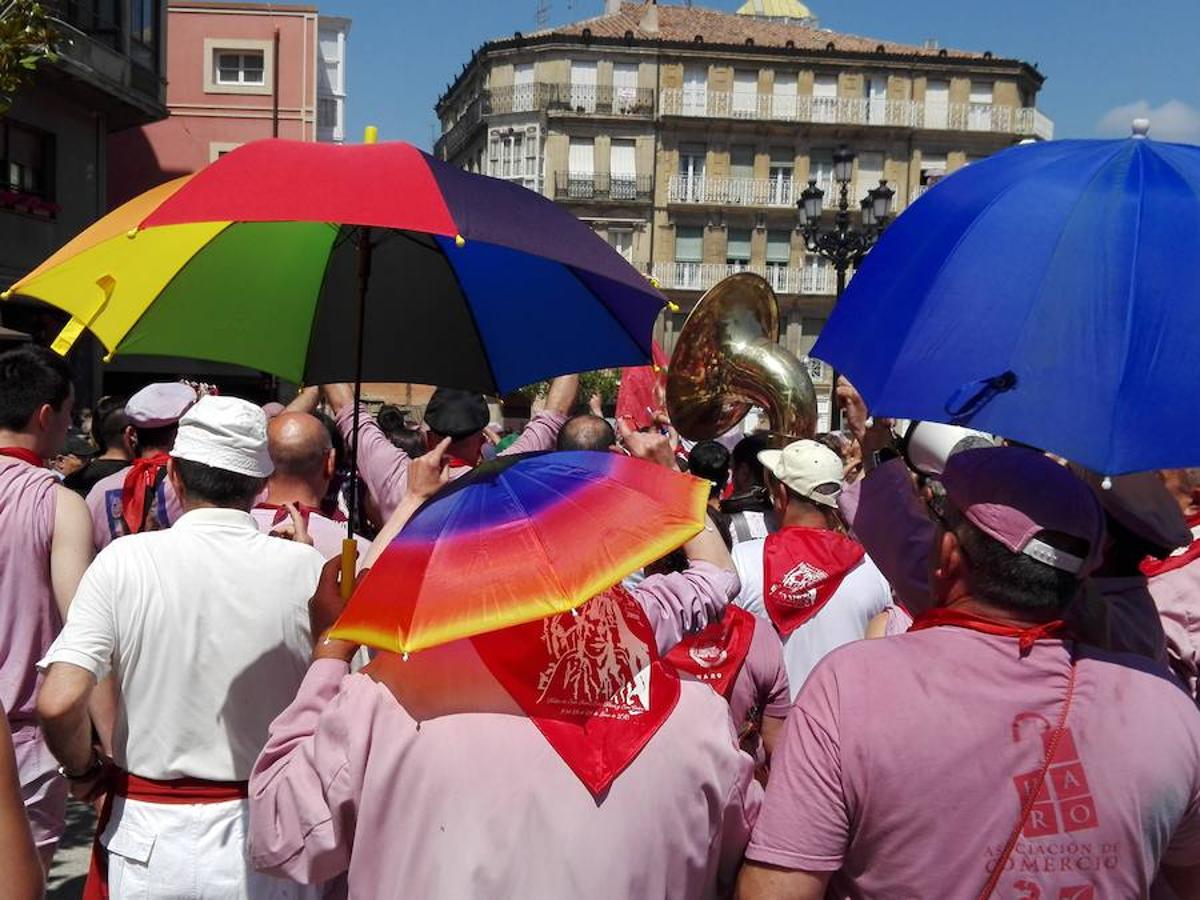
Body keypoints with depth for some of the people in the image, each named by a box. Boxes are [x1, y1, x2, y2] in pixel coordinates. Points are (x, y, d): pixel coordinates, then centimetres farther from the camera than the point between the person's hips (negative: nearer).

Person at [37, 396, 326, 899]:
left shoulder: (125, 560, -12)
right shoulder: (306, 569, -11)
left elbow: (58, 703, -18)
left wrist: (83, 770, 1)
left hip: (147, 837, -1)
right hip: (265, 837, 1)